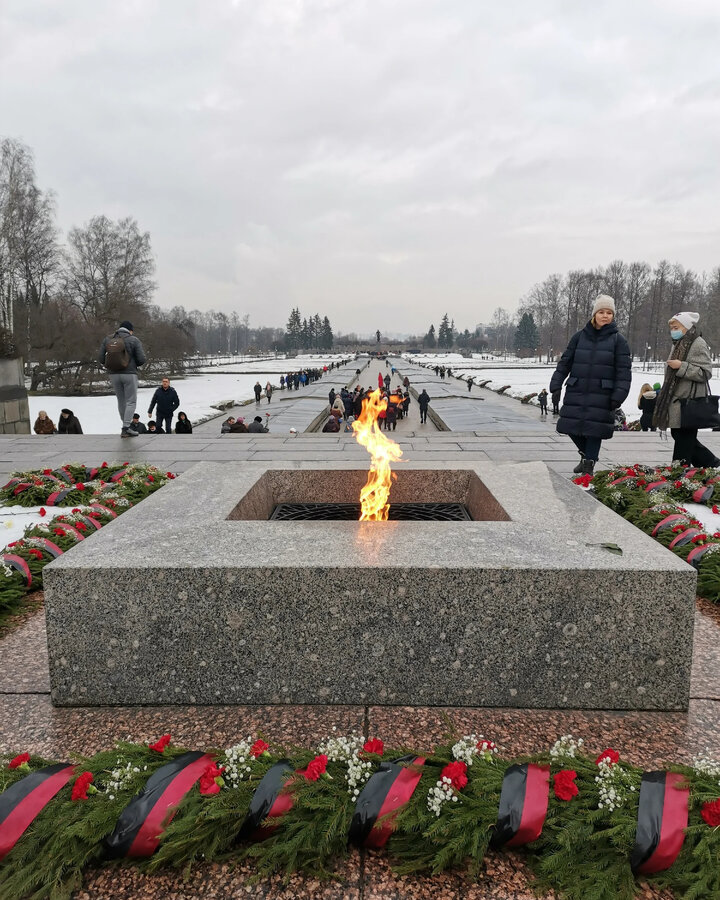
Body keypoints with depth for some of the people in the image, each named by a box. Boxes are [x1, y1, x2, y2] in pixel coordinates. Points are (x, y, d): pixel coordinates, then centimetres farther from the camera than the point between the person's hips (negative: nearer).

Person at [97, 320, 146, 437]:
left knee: (121, 401, 16)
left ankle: (126, 426, 23)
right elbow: (141, 359, -9)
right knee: (131, 401, 3)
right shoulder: (134, 340, -4)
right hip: (129, 374, -4)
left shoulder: (107, 339, 7)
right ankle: (125, 429, -4)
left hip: (113, 374, 4)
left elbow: (100, 358, 4)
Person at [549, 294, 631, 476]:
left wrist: (619, 394, -13)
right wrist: (556, 383, 1)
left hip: (601, 395, -2)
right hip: (576, 391, 3)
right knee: (571, 426, 4)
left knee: (594, 429, -1)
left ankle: (589, 465, 15)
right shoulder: (579, 336, 6)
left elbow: (624, 370, -4)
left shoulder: (618, 340, 0)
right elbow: (565, 361, 10)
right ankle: (585, 454, 31)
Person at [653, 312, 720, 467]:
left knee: (684, 438, -5)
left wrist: (681, 366, -25)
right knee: (678, 435, 14)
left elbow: (705, 373, -17)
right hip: (677, 401, 10)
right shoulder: (680, 344, 18)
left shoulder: (698, 344, -11)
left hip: (690, 403, -10)